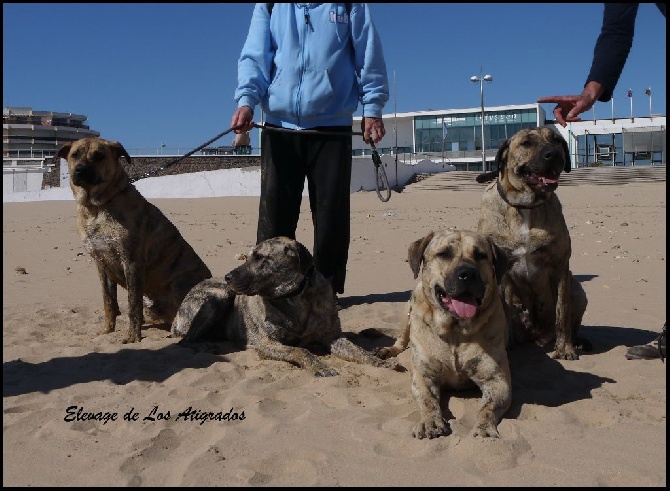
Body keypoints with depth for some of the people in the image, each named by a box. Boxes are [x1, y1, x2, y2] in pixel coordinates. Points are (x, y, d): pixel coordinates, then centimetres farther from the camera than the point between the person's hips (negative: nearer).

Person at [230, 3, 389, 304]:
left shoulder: (351, 7, 10)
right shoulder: (268, 8, 11)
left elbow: (370, 58, 9)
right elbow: (253, 57, 3)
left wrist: (372, 108, 1)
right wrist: (246, 100, -14)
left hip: (333, 129, 0)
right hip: (280, 127, 1)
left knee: (331, 214, 1)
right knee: (274, 211, -2)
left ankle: (328, 287, 12)